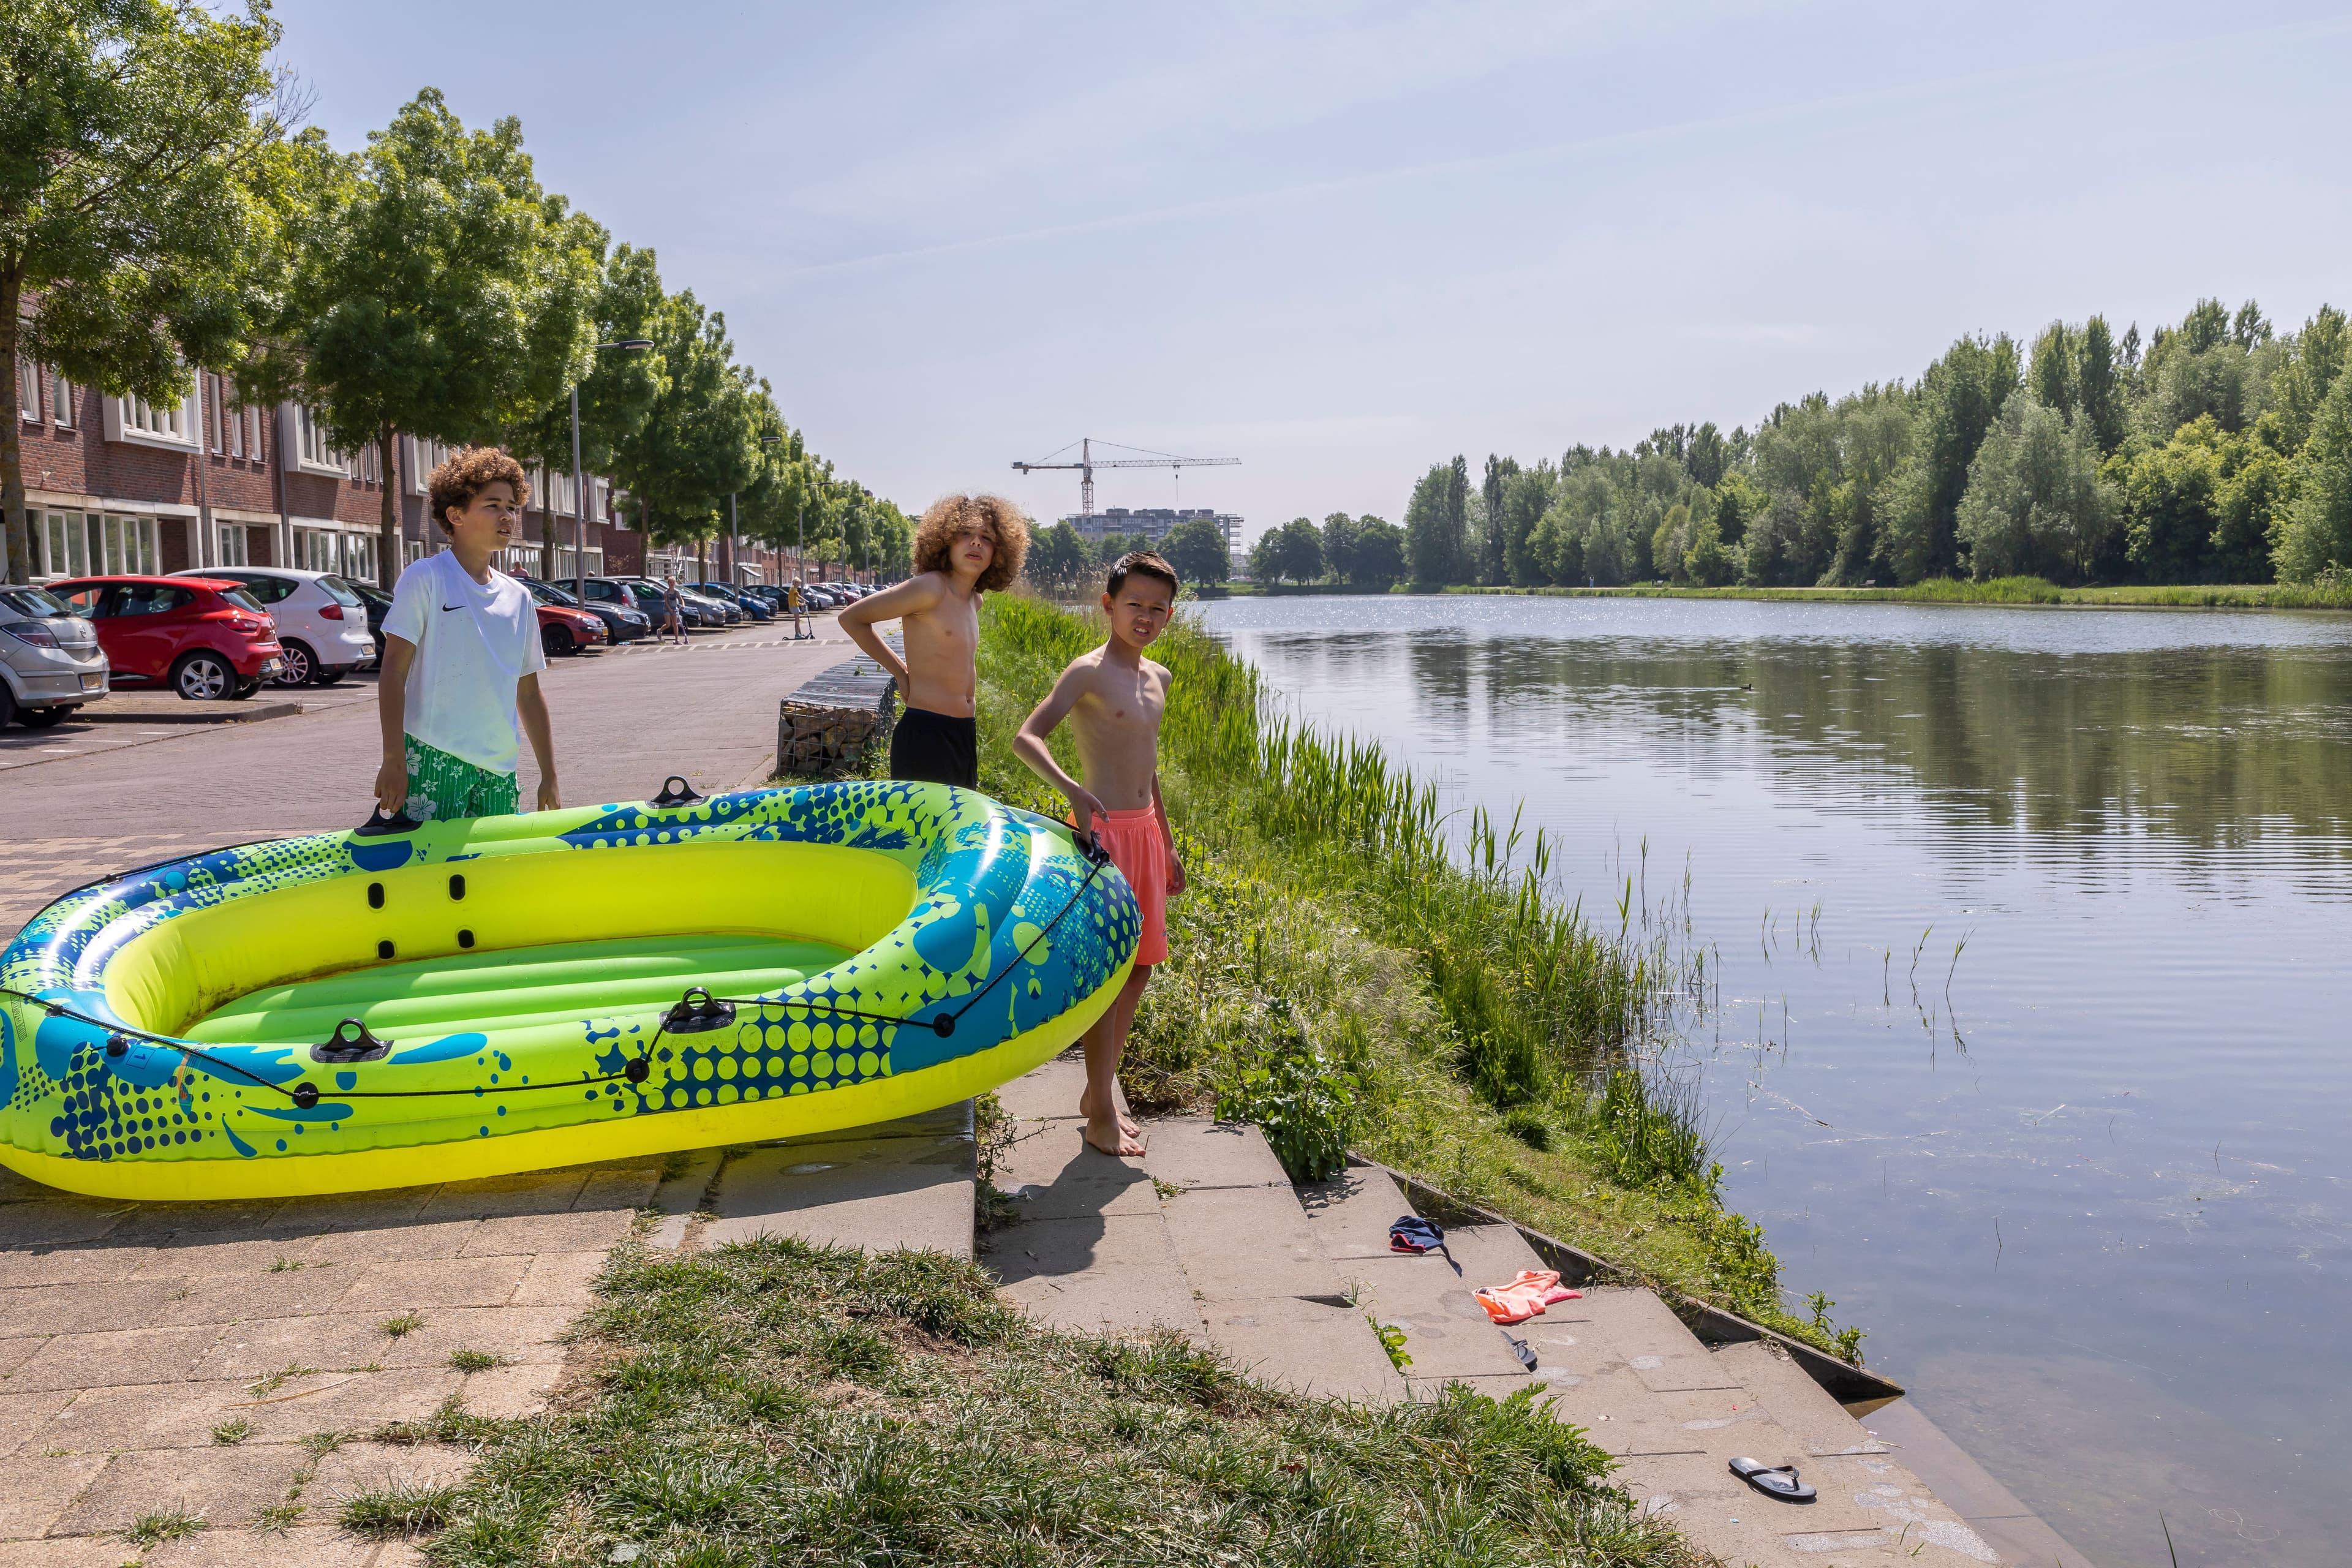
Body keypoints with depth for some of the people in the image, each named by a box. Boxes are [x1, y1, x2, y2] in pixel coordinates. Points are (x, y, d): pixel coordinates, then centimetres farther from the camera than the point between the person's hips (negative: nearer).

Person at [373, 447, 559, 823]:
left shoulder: (519, 598, 14)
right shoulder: (424, 578, -2)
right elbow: (393, 673, -6)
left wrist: (549, 776, 16)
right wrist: (393, 762, -13)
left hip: (499, 770, 6)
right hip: (432, 760, -5)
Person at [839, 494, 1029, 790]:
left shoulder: (974, 600, 13)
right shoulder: (930, 588, -12)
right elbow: (851, 618, -7)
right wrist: (902, 673, -2)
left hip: (964, 735, 9)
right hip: (925, 735, -9)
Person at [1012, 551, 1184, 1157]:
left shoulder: (1157, 678, 13)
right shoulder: (1089, 672, -11)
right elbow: (1026, 738, -21)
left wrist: (1167, 846, 22)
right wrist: (1071, 789, -37)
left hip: (1145, 831, 8)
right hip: (1103, 831, -8)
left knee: (1140, 964, 13)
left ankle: (1101, 1089, 26)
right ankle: (1101, 1115, 2)